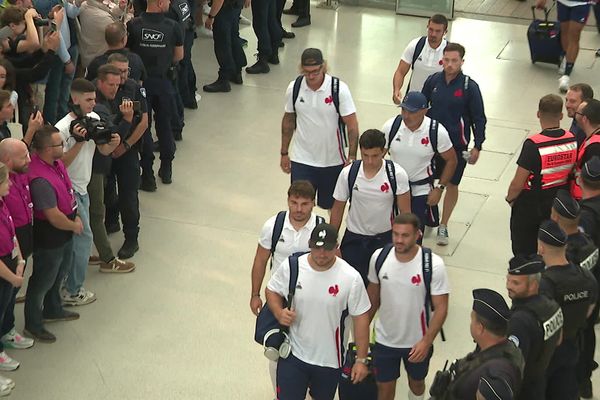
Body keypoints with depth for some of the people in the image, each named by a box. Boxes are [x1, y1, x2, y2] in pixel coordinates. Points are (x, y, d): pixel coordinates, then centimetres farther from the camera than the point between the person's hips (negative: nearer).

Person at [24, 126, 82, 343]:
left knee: (59, 273, 28)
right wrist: (74, 226, -13)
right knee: (42, 281, 10)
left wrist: (76, 216, 6)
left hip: (65, 233, 9)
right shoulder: (41, 180, -36)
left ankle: (53, 310, 51)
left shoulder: (56, 162, -6)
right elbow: (54, 217, -30)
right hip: (49, 238, -9)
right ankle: (33, 325, 29)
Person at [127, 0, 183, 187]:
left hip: (140, 82, -1)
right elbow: (179, 56, 0)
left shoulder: (133, 25, -13)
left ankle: (148, 176, 9)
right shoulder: (172, 26, -11)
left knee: (143, 127, 8)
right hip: (163, 82, 1)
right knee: (164, 125, 18)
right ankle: (166, 170, 29)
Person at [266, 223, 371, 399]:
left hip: (329, 359, 0)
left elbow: (360, 318, -10)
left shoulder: (350, 277, -18)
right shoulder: (290, 266, -14)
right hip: (293, 354, 0)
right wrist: (279, 313, -17)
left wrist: (361, 360, -7)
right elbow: (272, 290, 4)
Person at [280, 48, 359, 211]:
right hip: (301, 160, 1)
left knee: (333, 204, 15)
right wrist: (284, 153, 11)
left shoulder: (339, 89, -15)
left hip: (333, 161, -1)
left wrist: (352, 157, -15)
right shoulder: (294, 88, -6)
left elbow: (352, 125, -11)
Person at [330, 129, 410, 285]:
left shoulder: (397, 174, -15)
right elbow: (338, 209, 0)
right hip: (354, 237, 1)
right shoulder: (348, 173, -11)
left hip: (385, 237, -1)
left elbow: (405, 212, -8)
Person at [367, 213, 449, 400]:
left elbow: (441, 308, -17)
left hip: (417, 343, -1)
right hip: (384, 340, 2)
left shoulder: (433, 265, -23)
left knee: (416, 382, 23)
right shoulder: (379, 257, -13)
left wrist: (427, 341, -23)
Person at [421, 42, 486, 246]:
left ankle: (443, 225, 27)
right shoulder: (433, 81, -5)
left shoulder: (469, 87, -12)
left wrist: (477, 147, -6)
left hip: (457, 145, -2)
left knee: (452, 184, 10)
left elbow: (479, 119, -5)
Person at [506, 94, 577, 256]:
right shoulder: (573, 140, -11)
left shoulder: (533, 145, -28)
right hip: (560, 204, 5)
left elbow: (518, 183, -24)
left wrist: (510, 198, -4)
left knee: (523, 251, 14)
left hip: (530, 205, -5)